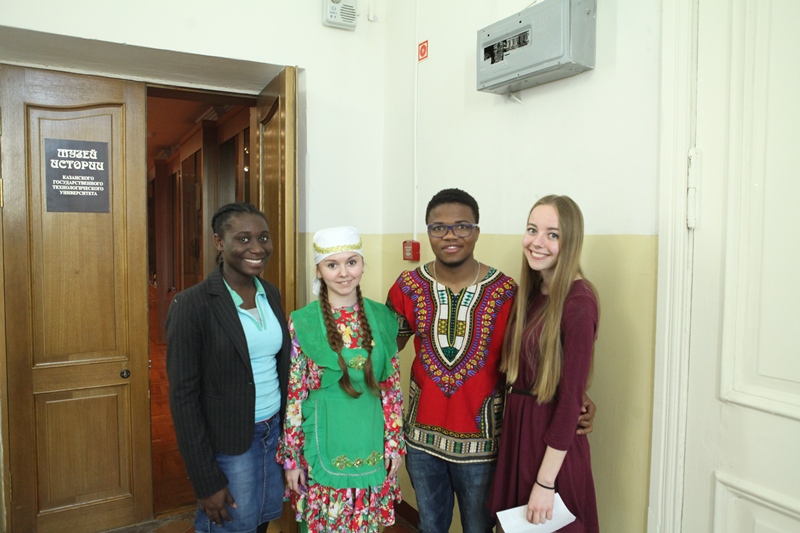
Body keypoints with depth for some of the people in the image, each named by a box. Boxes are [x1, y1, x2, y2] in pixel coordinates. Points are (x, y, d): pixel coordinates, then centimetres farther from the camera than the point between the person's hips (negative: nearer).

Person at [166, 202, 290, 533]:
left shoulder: (270, 293, 1)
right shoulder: (191, 305, -17)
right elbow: (184, 398, -15)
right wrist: (206, 481, -14)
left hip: (275, 432, 6)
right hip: (227, 444, -6)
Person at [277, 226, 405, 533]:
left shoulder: (382, 317, -2)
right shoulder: (302, 322, -10)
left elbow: (392, 387, 3)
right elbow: (294, 395, -6)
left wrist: (395, 443, 3)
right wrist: (290, 456, -4)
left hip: (370, 443, 3)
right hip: (323, 445, -2)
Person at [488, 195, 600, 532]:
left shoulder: (578, 302, -20)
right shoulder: (531, 291, 4)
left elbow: (570, 398, -21)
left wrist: (546, 482, -18)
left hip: (552, 438, -7)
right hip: (516, 427, 7)